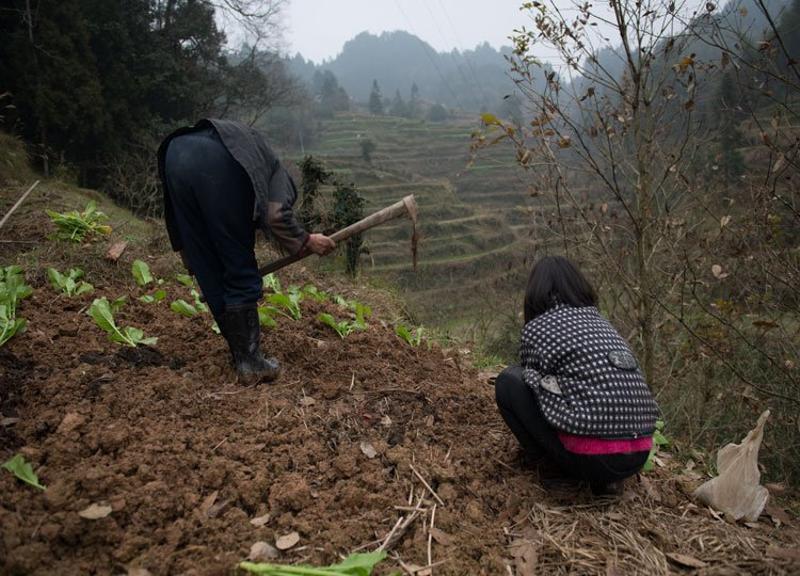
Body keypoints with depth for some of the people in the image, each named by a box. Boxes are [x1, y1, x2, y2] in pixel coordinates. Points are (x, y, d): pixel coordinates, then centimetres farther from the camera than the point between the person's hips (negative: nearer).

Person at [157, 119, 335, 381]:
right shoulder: (279, 174, 27)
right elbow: (277, 216, 1)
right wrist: (305, 241, 15)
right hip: (217, 163, -6)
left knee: (209, 271, 13)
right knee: (240, 271, 6)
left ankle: (241, 354, 24)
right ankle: (250, 359, 12)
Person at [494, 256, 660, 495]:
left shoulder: (536, 328, -1)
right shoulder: (602, 323, 17)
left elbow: (533, 381, 13)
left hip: (591, 458, -6)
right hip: (638, 456, 7)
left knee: (508, 381, 5)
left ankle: (557, 466, 8)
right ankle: (604, 478, 15)